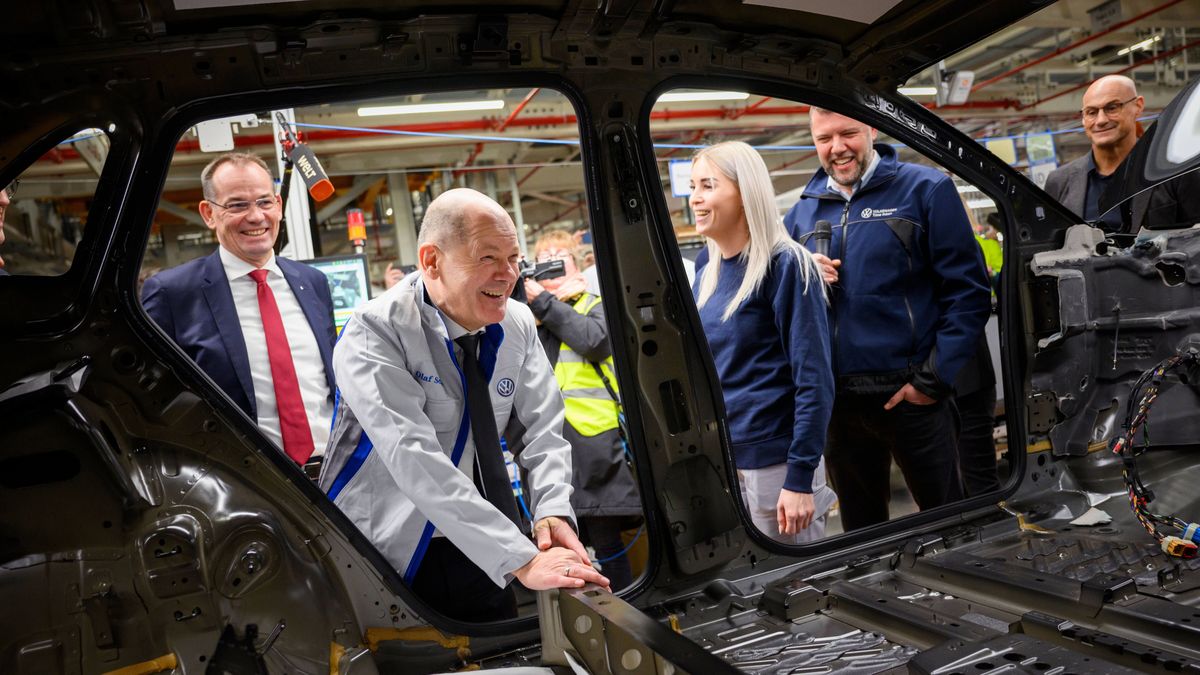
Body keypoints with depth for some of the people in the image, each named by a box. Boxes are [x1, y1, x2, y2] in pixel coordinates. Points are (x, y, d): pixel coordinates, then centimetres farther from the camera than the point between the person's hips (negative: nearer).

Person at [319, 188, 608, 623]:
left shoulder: (518, 327, -1)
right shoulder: (373, 334, -19)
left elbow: (541, 433, -1)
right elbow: (415, 459, -29)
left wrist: (552, 513, -22)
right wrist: (522, 559, -35)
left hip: (480, 558, 5)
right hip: (383, 561, -5)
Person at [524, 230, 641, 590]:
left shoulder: (594, 305, 10)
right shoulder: (526, 312, 17)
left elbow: (595, 340, -11)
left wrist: (544, 303, -6)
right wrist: (516, 297, -5)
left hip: (594, 434, -2)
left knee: (606, 539, 2)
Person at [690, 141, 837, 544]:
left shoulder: (785, 265, -11)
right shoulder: (706, 272, 7)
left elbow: (814, 380, -15)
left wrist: (800, 479, -18)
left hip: (774, 459, -6)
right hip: (716, 459, 6)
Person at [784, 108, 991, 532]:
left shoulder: (926, 190, -2)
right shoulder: (802, 212, 10)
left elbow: (968, 291, -6)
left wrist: (934, 379, -13)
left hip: (910, 393, -4)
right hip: (837, 398, 4)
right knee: (860, 527, 19)